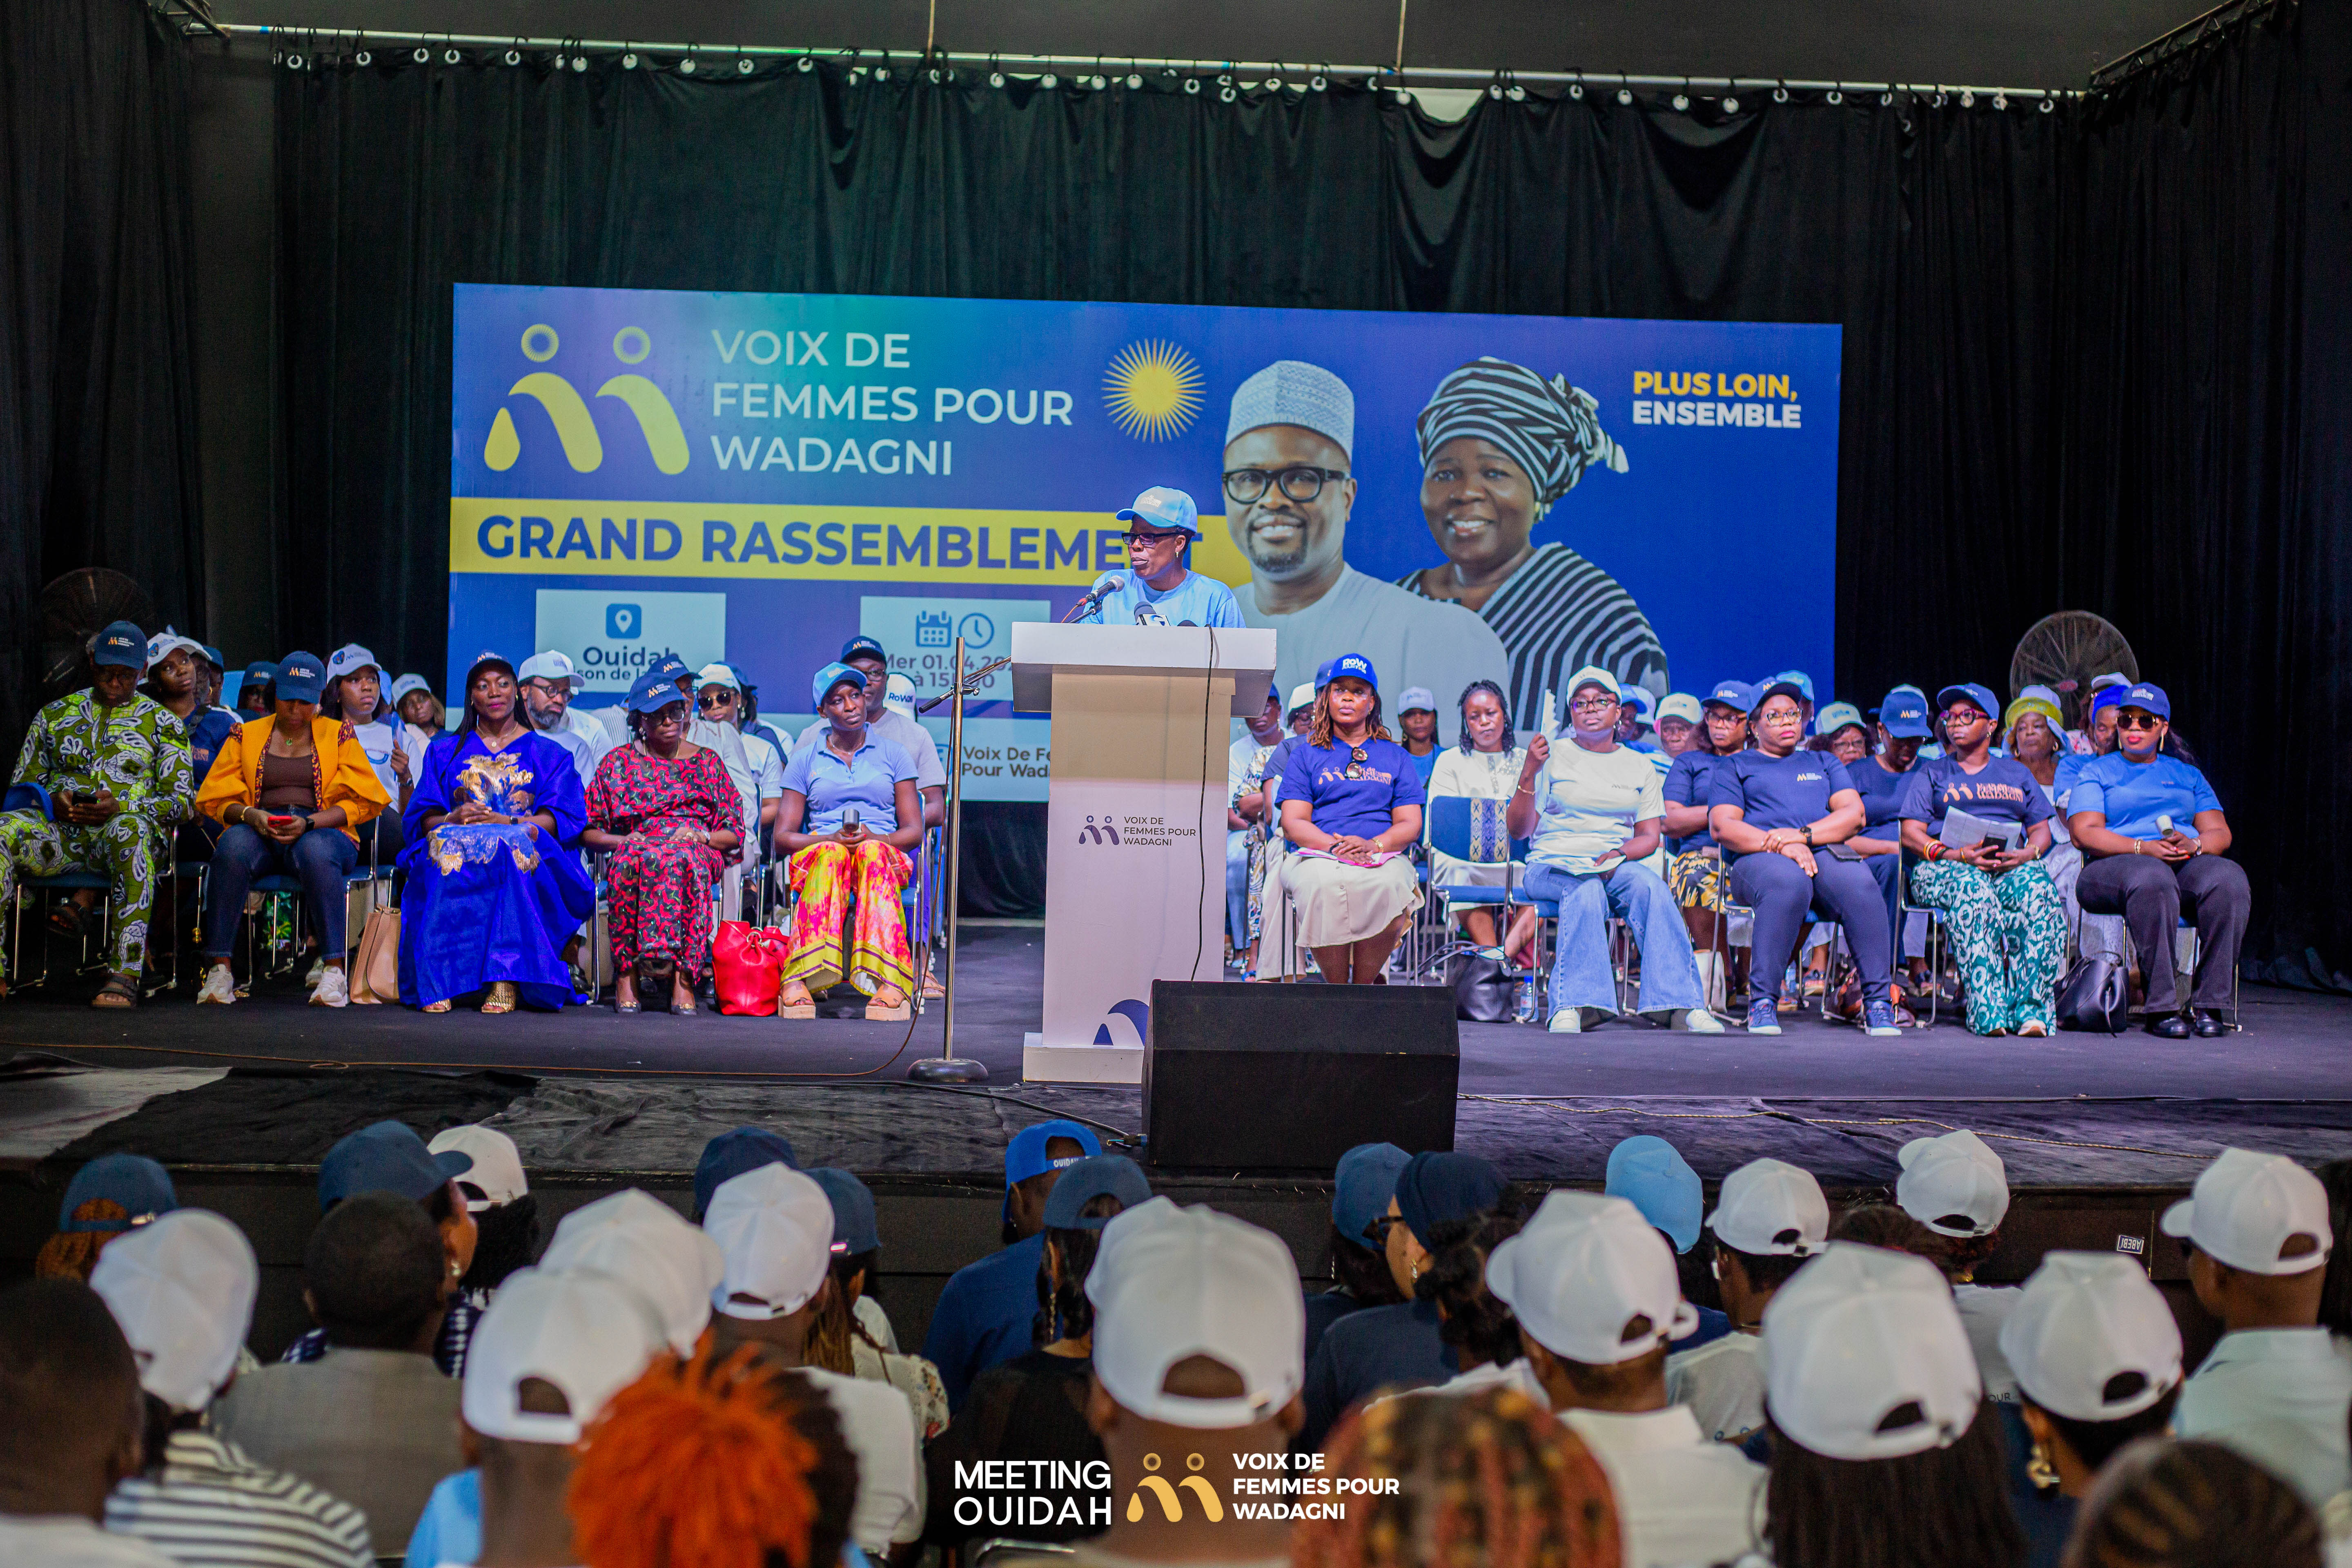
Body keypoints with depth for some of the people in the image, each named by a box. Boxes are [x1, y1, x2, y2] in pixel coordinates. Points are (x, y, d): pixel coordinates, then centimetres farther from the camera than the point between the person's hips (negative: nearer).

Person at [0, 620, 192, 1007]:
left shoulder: (163, 723, 14)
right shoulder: (54, 714, 21)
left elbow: (180, 802, 6)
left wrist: (119, 807, -12)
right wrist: (53, 802, -4)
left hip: (129, 825, -3)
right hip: (59, 830, 3)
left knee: (130, 831, -41)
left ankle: (124, 975, -46)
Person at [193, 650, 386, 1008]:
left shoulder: (339, 735, 14)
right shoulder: (246, 735, 18)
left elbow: (359, 803, 4)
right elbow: (216, 798, 12)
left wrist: (308, 823, -13)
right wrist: (250, 815, -11)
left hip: (323, 832, -1)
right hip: (259, 831, 2)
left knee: (316, 853, -39)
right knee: (233, 846, -35)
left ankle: (334, 971, -38)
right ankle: (220, 969, -34)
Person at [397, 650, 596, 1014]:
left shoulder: (549, 754, 19)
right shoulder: (445, 752, 24)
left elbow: (562, 818, 3)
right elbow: (421, 817, 12)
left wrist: (507, 823, -14)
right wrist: (453, 820, -11)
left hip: (526, 849, -2)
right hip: (457, 840, 2)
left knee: (508, 850, -39)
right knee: (446, 853, -36)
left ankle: (507, 979, -44)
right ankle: (437, 981, -41)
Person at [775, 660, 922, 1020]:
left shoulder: (893, 755, 17)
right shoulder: (804, 761, 17)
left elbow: (914, 831, 9)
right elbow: (782, 838, 8)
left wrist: (873, 838, -13)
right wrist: (833, 838, -12)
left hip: (884, 853, 0)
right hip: (822, 852, 0)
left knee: (873, 854, -38)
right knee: (831, 855, -38)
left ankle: (887, 980, -56)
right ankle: (800, 981, -55)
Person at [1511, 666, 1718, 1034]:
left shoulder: (1639, 766, 18)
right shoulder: (1552, 758, 10)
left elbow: (1650, 836, 11)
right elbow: (1519, 830, 3)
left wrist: (1617, 855, -10)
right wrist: (1528, 775, -12)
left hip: (1616, 864, 2)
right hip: (1555, 864, -2)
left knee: (1649, 886, -32)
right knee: (1587, 892, -37)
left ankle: (1683, 1003, -37)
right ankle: (1572, 1006, -46)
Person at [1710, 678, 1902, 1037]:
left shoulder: (1824, 763, 30)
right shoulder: (1736, 766, 21)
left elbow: (1854, 814, 13)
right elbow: (1722, 826, 4)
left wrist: (1802, 834, -7)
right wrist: (1779, 845, -13)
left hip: (1826, 851, 3)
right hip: (1760, 857, -3)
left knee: (1860, 885, -34)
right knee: (1787, 882, -41)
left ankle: (1877, 1001, -30)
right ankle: (1763, 1000, -36)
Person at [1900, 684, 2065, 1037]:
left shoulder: (2016, 773, 26)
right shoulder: (1931, 773, 19)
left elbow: (2041, 829, 19)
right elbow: (1911, 834, 6)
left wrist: (2028, 853, -6)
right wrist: (1958, 855, -12)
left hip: (2012, 865, 2)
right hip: (1946, 865, -2)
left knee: (2039, 893, -34)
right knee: (1973, 893, -39)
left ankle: (2030, 1007, -39)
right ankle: (1989, 1011, -44)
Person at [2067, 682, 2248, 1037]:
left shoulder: (2188, 775, 28)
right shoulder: (2096, 772, 18)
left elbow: (2220, 834, 17)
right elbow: (2084, 833, 1)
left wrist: (2193, 845, -8)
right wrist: (2143, 848, -14)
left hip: (2187, 866, 3)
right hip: (2114, 867, -3)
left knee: (2229, 878, -32)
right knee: (2152, 878, -40)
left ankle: (2212, 1004, -31)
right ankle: (2163, 1007, -39)